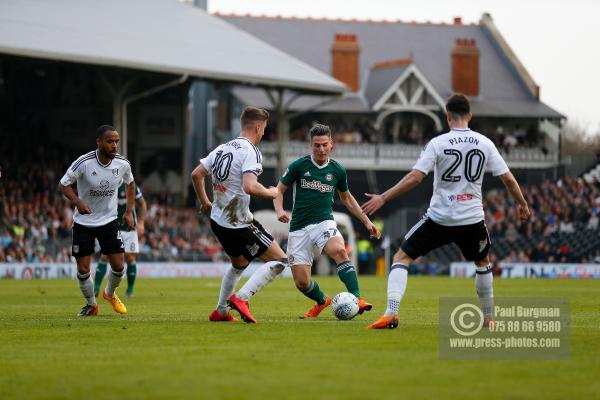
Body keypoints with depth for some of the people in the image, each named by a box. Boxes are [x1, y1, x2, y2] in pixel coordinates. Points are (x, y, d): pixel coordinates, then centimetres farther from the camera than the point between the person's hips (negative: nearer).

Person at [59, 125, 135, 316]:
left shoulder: (122, 164, -10)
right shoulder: (84, 163, -21)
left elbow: (130, 184, 12)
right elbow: (63, 185, -11)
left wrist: (129, 211, 4)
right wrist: (78, 202, -28)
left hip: (109, 221, 2)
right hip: (83, 223, -2)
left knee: (118, 266, -3)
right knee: (83, 270, -3)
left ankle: (110, 293, 29)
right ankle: (91, 304, 22)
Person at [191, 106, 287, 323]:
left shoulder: (222, 148, 8)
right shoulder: (251, 151, -17)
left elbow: (196, 175, 11)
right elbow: (250, 187, -31)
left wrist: (204, 202, 24)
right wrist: (270, 193, -12)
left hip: (218, 221, 9)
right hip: (240, 223, -9)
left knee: (238, 264, 31)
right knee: (279, 261, -2)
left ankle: (220, 312, 33)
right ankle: (241, 298, -14)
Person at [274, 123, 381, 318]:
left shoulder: (337, 170, 5)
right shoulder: (299, 166, -3)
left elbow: (346, 197, 21)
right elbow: (279, 189, 5)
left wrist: (367, 221, 18)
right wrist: (279, 210, -15)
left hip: (324, 222, 0)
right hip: (299, 227, 0)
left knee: (339, 251, -34)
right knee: (301, 282, -4)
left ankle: (357, 298, -38)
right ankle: (322, 301, 29)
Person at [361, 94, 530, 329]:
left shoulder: (438, 143, -7)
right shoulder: (485, 144, 1)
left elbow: (414, 178, -14)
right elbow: (508, 179, 4)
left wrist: (383, 198, -9)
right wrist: (522, 204, 21)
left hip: (439, 218, -3)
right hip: (472, 219, 3)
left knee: (401, 257, 6)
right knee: (483, 263, 29)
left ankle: (391, 313, -12)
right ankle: (488, 319, 31)